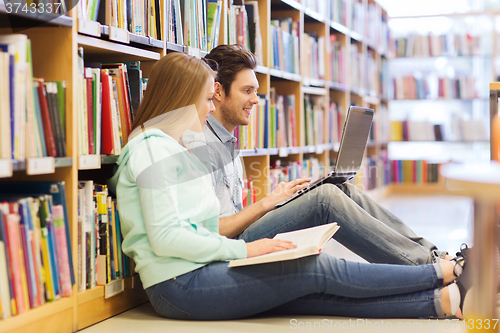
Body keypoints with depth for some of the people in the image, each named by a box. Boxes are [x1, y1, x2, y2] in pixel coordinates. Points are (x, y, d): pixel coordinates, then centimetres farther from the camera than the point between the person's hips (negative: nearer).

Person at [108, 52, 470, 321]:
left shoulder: (173, 145, 19)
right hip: (179, 286, -9)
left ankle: (440, 301, -11)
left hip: (196, 272, 9)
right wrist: (243, 249, -17)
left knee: (318, 294, -6)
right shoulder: (152, 148, -12)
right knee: (319, 269, -12)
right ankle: (441, 274, -2)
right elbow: (164, 238, -20)